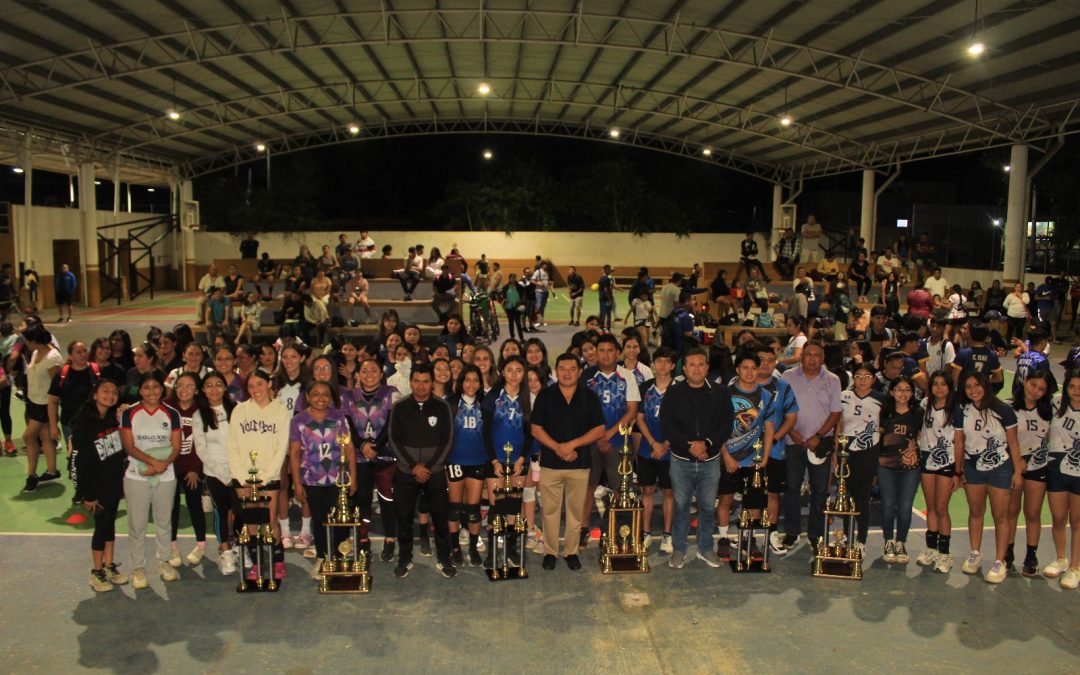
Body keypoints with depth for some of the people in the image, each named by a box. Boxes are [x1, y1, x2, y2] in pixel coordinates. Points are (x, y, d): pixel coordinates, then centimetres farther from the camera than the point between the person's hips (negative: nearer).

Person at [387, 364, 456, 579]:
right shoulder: (399, 407, 0)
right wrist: (413, 466, -11)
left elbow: (448, 440, -2)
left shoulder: (442, 407, -1)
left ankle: (444, 560, 17)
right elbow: (394, 440, -2)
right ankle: (404, 560, 21)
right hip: (406, 473, 1)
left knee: (440, 517, 3)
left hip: (435, 473, -1)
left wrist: (429, 467, -9)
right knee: (404, 517, 6)